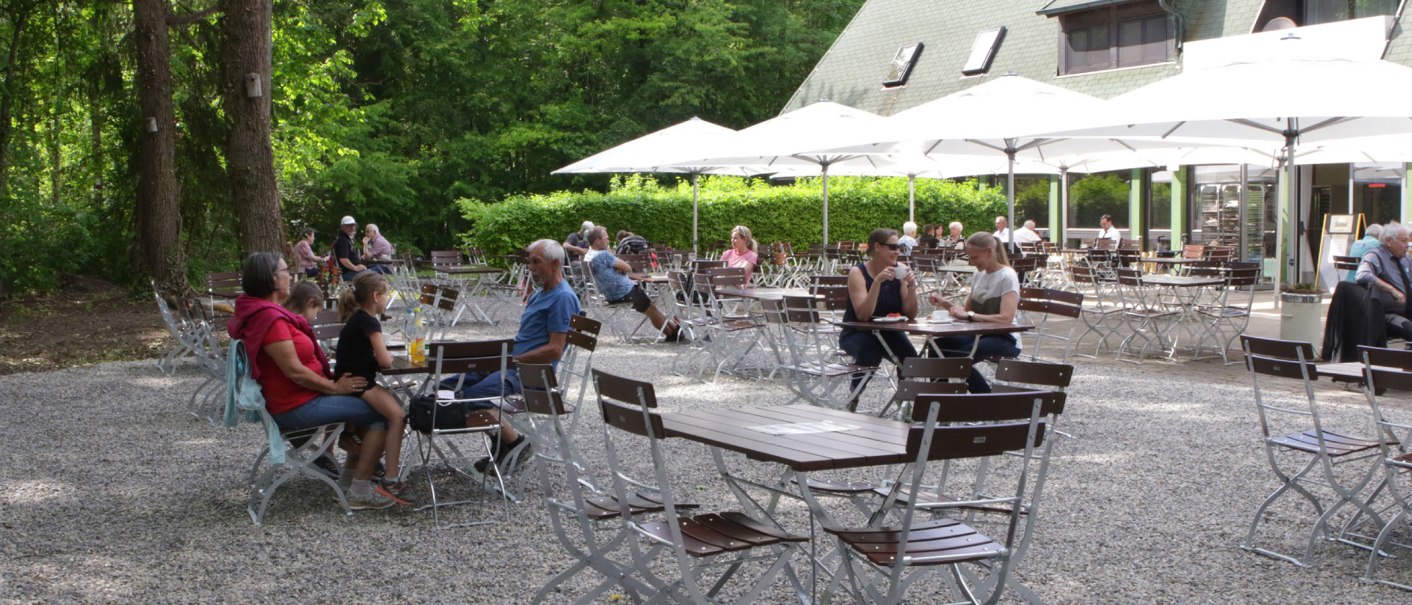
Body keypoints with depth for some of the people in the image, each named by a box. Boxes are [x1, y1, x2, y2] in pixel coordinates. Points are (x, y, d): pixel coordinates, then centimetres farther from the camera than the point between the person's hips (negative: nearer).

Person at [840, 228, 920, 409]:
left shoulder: (900, 270, -3)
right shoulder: (858, 273, -15)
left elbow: (910, 314, -6)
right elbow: (863, 315, -27)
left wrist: (911, 286, -22)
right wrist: (878, 282, -35)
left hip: (889, 333, 4)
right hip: (857, 333, -4)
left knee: (911, 357, -25)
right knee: (869, 355, -35)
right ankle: (853, 399, -10)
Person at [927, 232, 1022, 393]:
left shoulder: (1007, 276, -13)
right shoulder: (979, 274, 11)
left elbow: (1006, 318, -25)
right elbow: (967, 309, 15)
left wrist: (969, 315, -29)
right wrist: (945, 303, -3)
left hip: (1004, 339, -7)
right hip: (980, 334, 7)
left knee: (960, 355, -30)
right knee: (938, 345, -16)